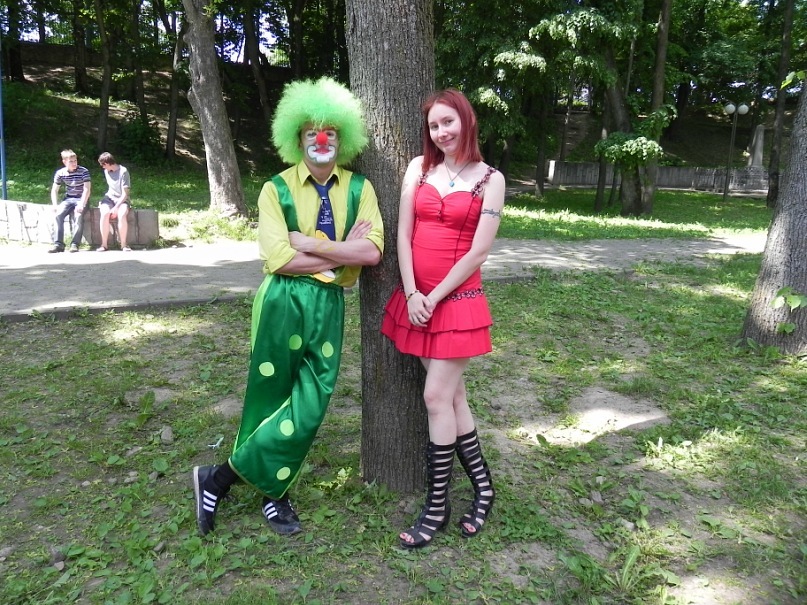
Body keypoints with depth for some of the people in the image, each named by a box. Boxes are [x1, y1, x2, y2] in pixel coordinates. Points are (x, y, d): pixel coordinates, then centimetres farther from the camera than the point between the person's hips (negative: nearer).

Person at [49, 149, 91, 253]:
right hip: (68, 199, 4)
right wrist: (55, 205, -11)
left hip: (81, 199, -4)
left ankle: (75, 244, -23)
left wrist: (81, 205, -28)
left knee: (78, 216, -31)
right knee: (58, 215, -20)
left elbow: (87, 190, -17)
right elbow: (54, 190, 5)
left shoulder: (84, 171, -12)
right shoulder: (60, 173, -1)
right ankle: (58, 244, -15)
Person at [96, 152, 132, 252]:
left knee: (122, 214, -37)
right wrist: (103, 201, 12)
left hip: (121, 200, -4)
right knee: (104, 214, -30)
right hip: (109, 198, 4)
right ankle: (104, 244, -25)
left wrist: (116, 208, -22)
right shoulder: (106, 171, 9)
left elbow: (125, 194, -15)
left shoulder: (123, 172, -12)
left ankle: (123, 244, -26)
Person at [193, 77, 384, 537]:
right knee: (272, 398, 7)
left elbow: (373, 251, -11)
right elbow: (278, 258, -14)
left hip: (330, 304, 3)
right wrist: (342, 251, -12)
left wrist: (310, 243, -15)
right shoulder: (277, 189, -2)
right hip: (284, 302, -2)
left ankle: (271, 489, 23)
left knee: (311, 404, 4)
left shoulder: (359, 189, 4)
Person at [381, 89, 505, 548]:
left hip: (458, 300, -4)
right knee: (452, 395, 11)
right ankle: (483, 485, 27)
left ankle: (438, 505, 10)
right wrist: (412, 294, -8)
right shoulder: (419, 167, 7)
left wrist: (434, 298, -11)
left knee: (437, 397, -6)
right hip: (415, 298, 4)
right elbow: (403, 234, 2)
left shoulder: (490, 178, -3)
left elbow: (477, 253, -9)